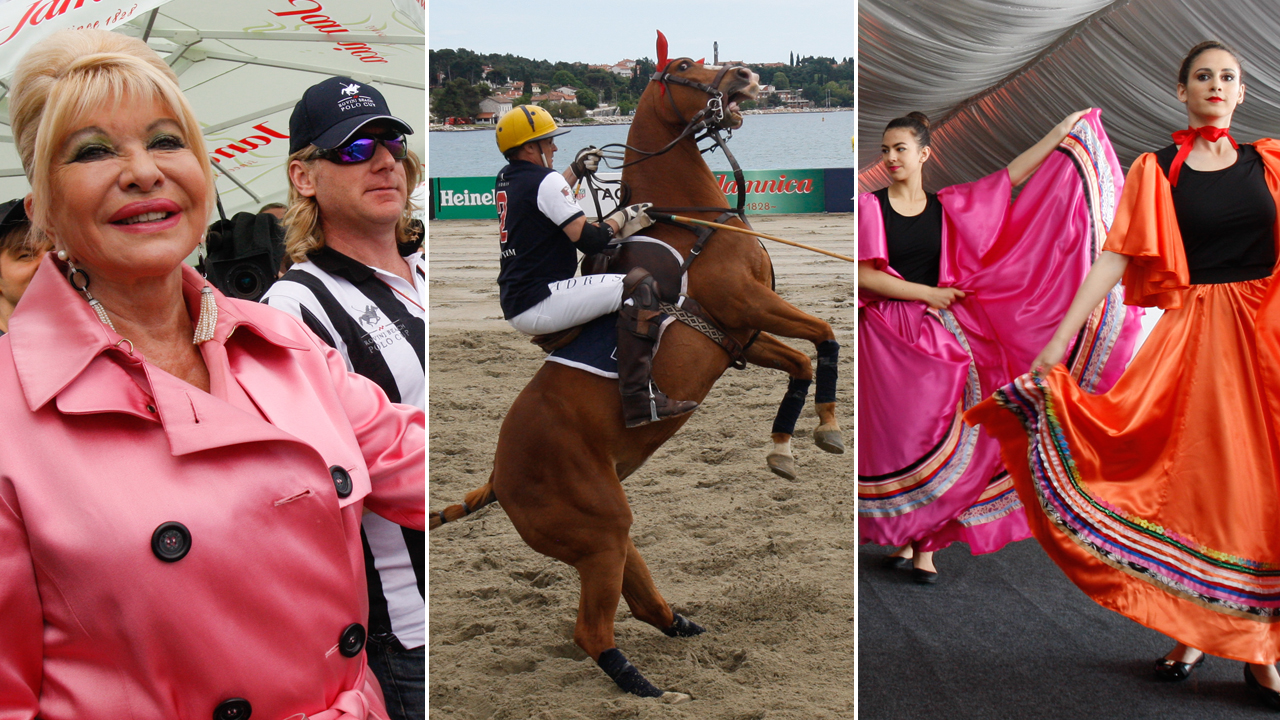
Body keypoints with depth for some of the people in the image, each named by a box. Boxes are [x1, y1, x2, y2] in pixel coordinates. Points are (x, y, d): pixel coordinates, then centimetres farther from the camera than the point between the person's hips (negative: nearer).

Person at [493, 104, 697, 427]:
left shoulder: (505, 179, 15)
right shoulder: (546, 180, -12)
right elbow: (589, 240, -18)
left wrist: (576, 170, 42)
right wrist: (621, 219, -1)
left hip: (513, 306, 10)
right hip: (539, 306, -10)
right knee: (640, 284, -15)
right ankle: (639, 401, -23)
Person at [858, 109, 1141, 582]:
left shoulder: (948, 206, 8)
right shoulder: (871, 206, -1)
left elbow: (1009, 177, 9)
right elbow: (864, 276, -8)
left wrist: (1060, 132, 10)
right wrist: (927, 292, -8)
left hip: (936, 333, 2)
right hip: (885, 336, -2)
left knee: (934, 432, 1)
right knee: (895, 436, 0)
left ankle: (925, 545, 9)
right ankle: (903, 537, 13)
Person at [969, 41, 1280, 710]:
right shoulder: (1156, 171, 4)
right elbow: (1115, 256, -4)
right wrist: (1059, 340, -12)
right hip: (1191, 333, -1)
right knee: (1190, 478, 1)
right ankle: (1191, 632, 15)